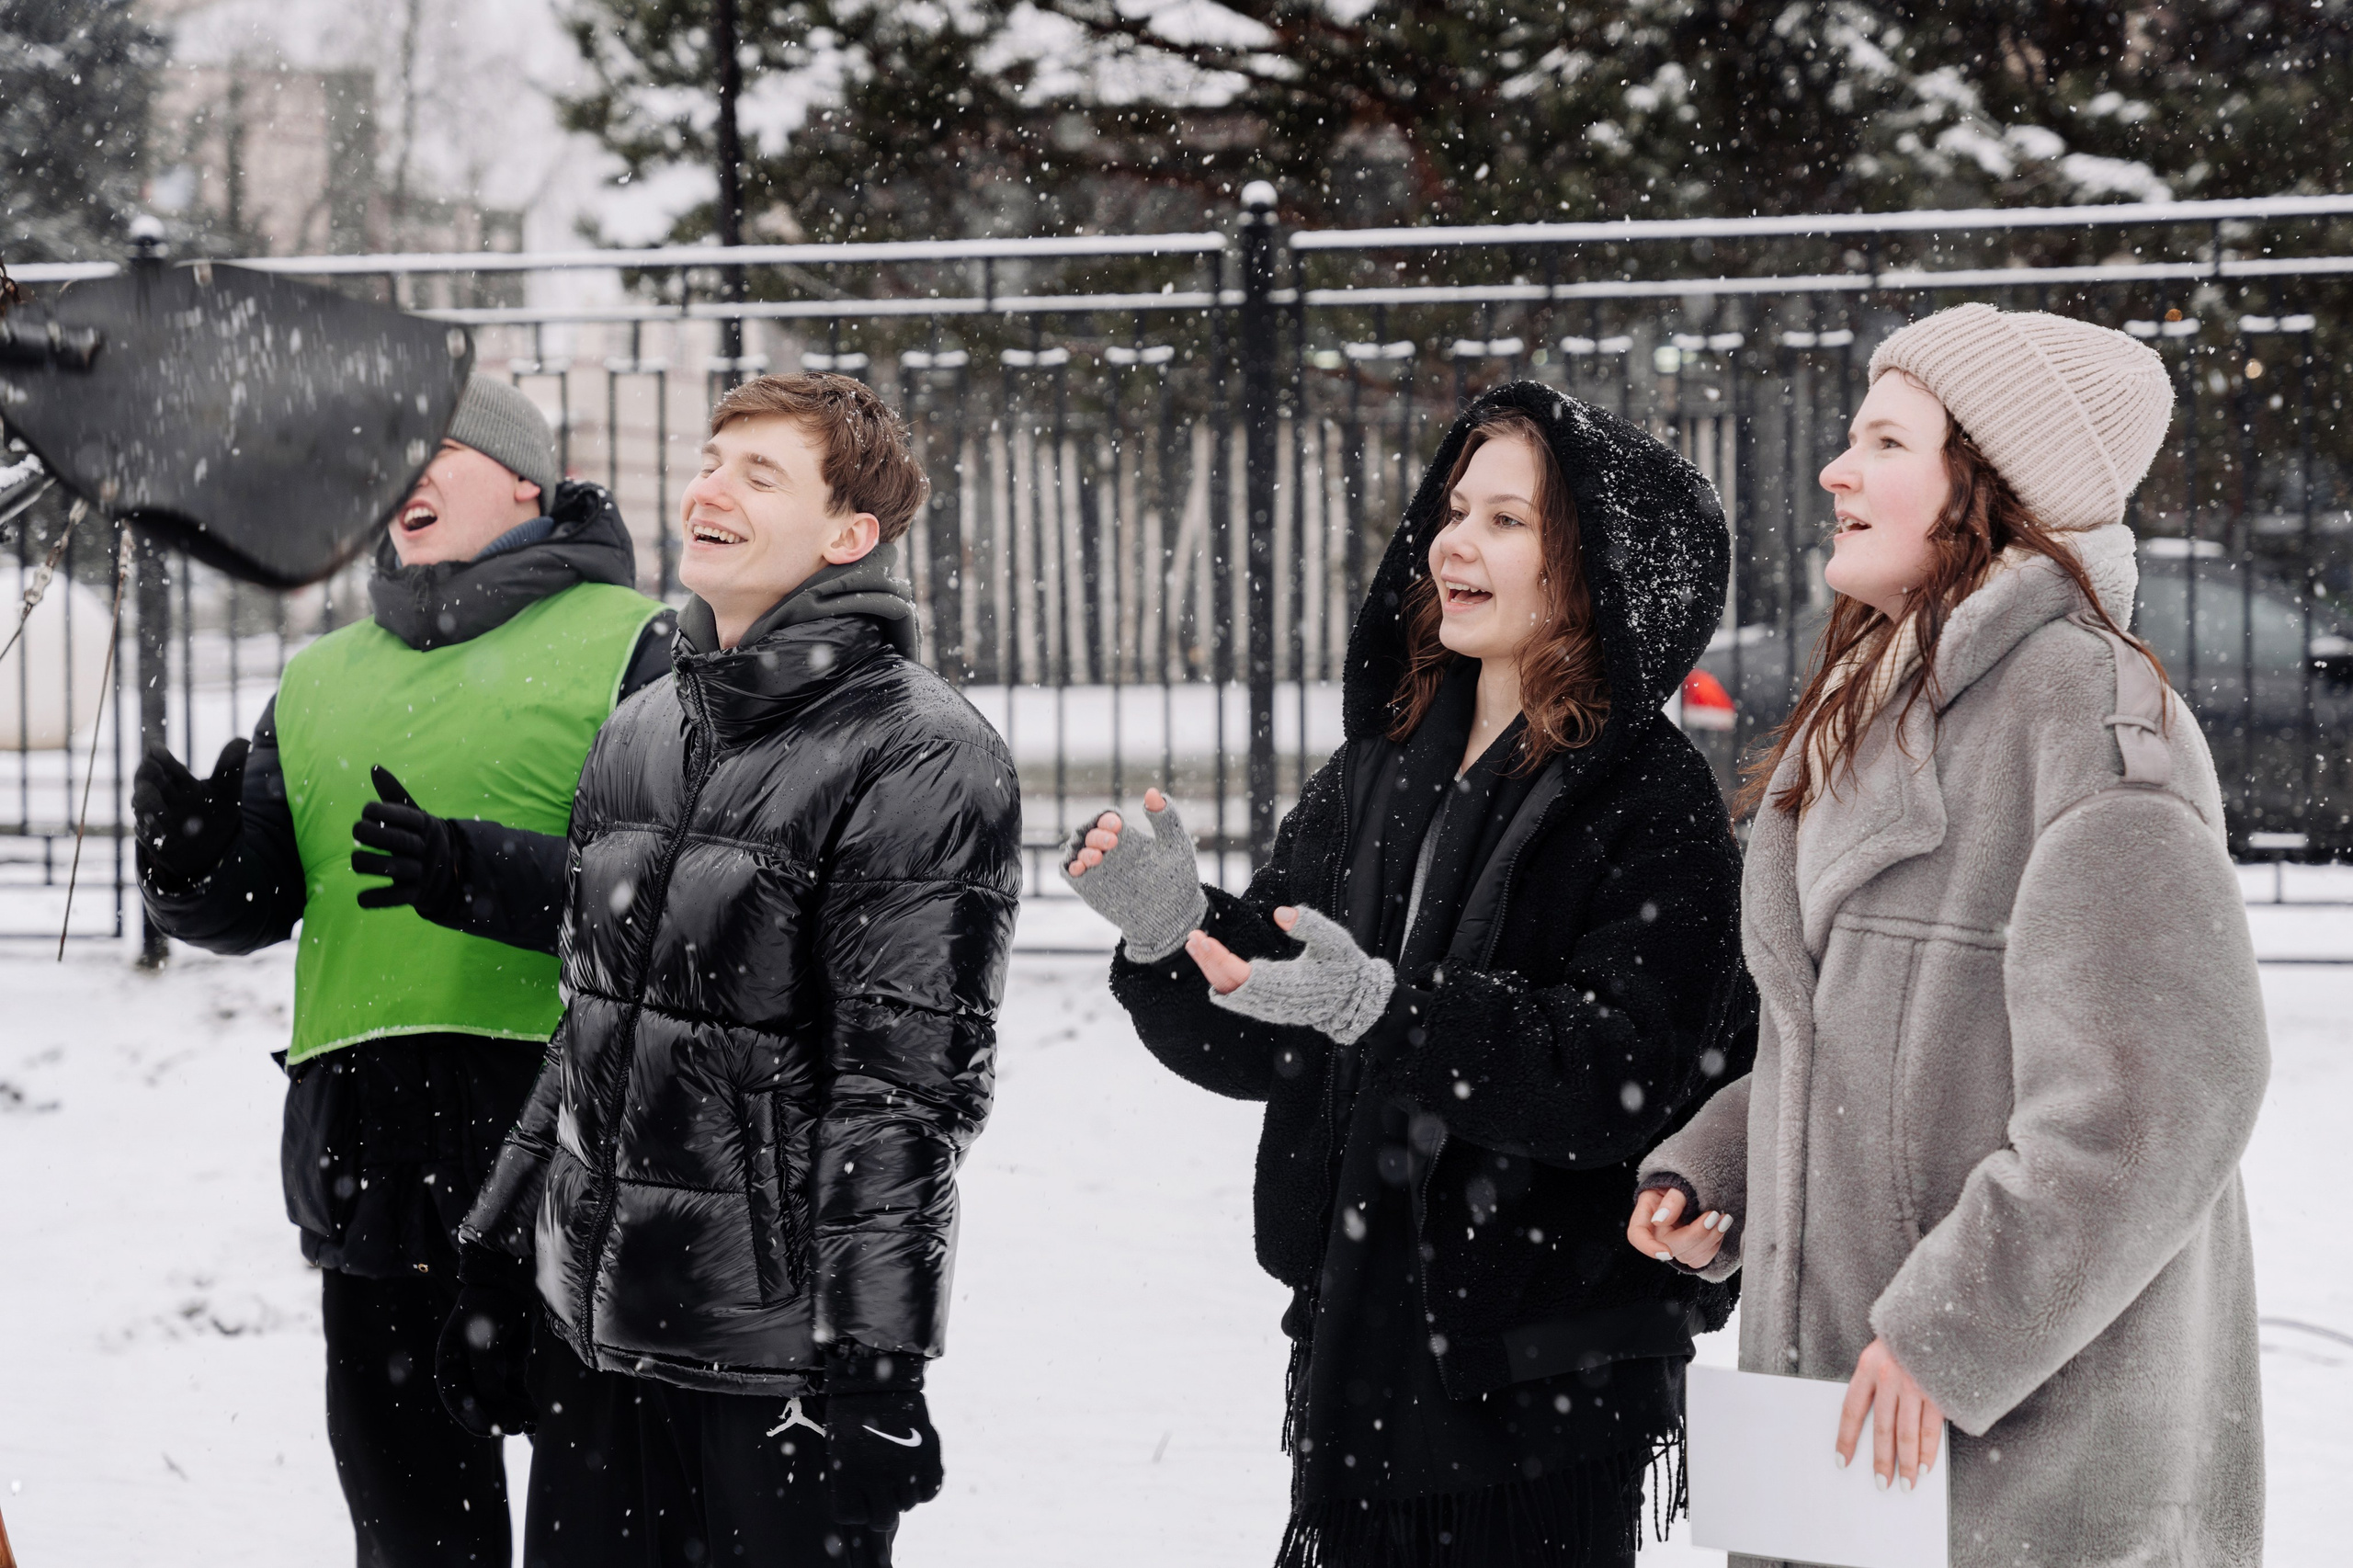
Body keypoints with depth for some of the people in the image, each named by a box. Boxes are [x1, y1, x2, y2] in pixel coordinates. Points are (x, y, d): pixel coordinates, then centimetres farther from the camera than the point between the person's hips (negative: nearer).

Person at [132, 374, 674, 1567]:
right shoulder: (320, 682, 20)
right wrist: (189, 865, -5)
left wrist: (481, 871, -24)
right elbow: (254, 898, 17)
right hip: (366, 1143, 5)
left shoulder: (633, 647, 0)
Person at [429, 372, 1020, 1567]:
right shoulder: (640, 734, 13)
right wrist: (499, 1256, 18)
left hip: (775, 1337, -7)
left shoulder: (921, 760, -10)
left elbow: (910, 1086, -14)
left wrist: (869, 1357, -18)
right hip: (590, 1320, 7)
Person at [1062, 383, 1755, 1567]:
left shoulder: (1654, 801, -10)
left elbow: (1627, 1072, -20)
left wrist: (1383, 1008, -29)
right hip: (1357, 1357, 6)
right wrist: (1175, 931, -11)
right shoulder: (1378, 777, 11)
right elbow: (1258, 1045, 10)